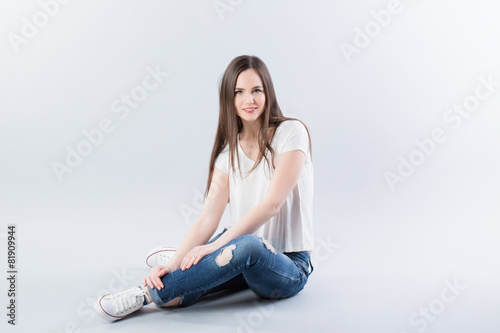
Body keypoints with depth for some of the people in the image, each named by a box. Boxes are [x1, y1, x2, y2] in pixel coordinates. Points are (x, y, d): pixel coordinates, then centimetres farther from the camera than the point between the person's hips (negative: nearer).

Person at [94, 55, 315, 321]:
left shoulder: (291, 132, -10)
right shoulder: (229, 151, 3)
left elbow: (272, 204, -20)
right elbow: (207, 218, -7)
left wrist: (215, 246, -25)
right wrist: (172, 265, -22)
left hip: (290, 266, -5)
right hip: (244, 256, 5)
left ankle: (146, 294, -28)